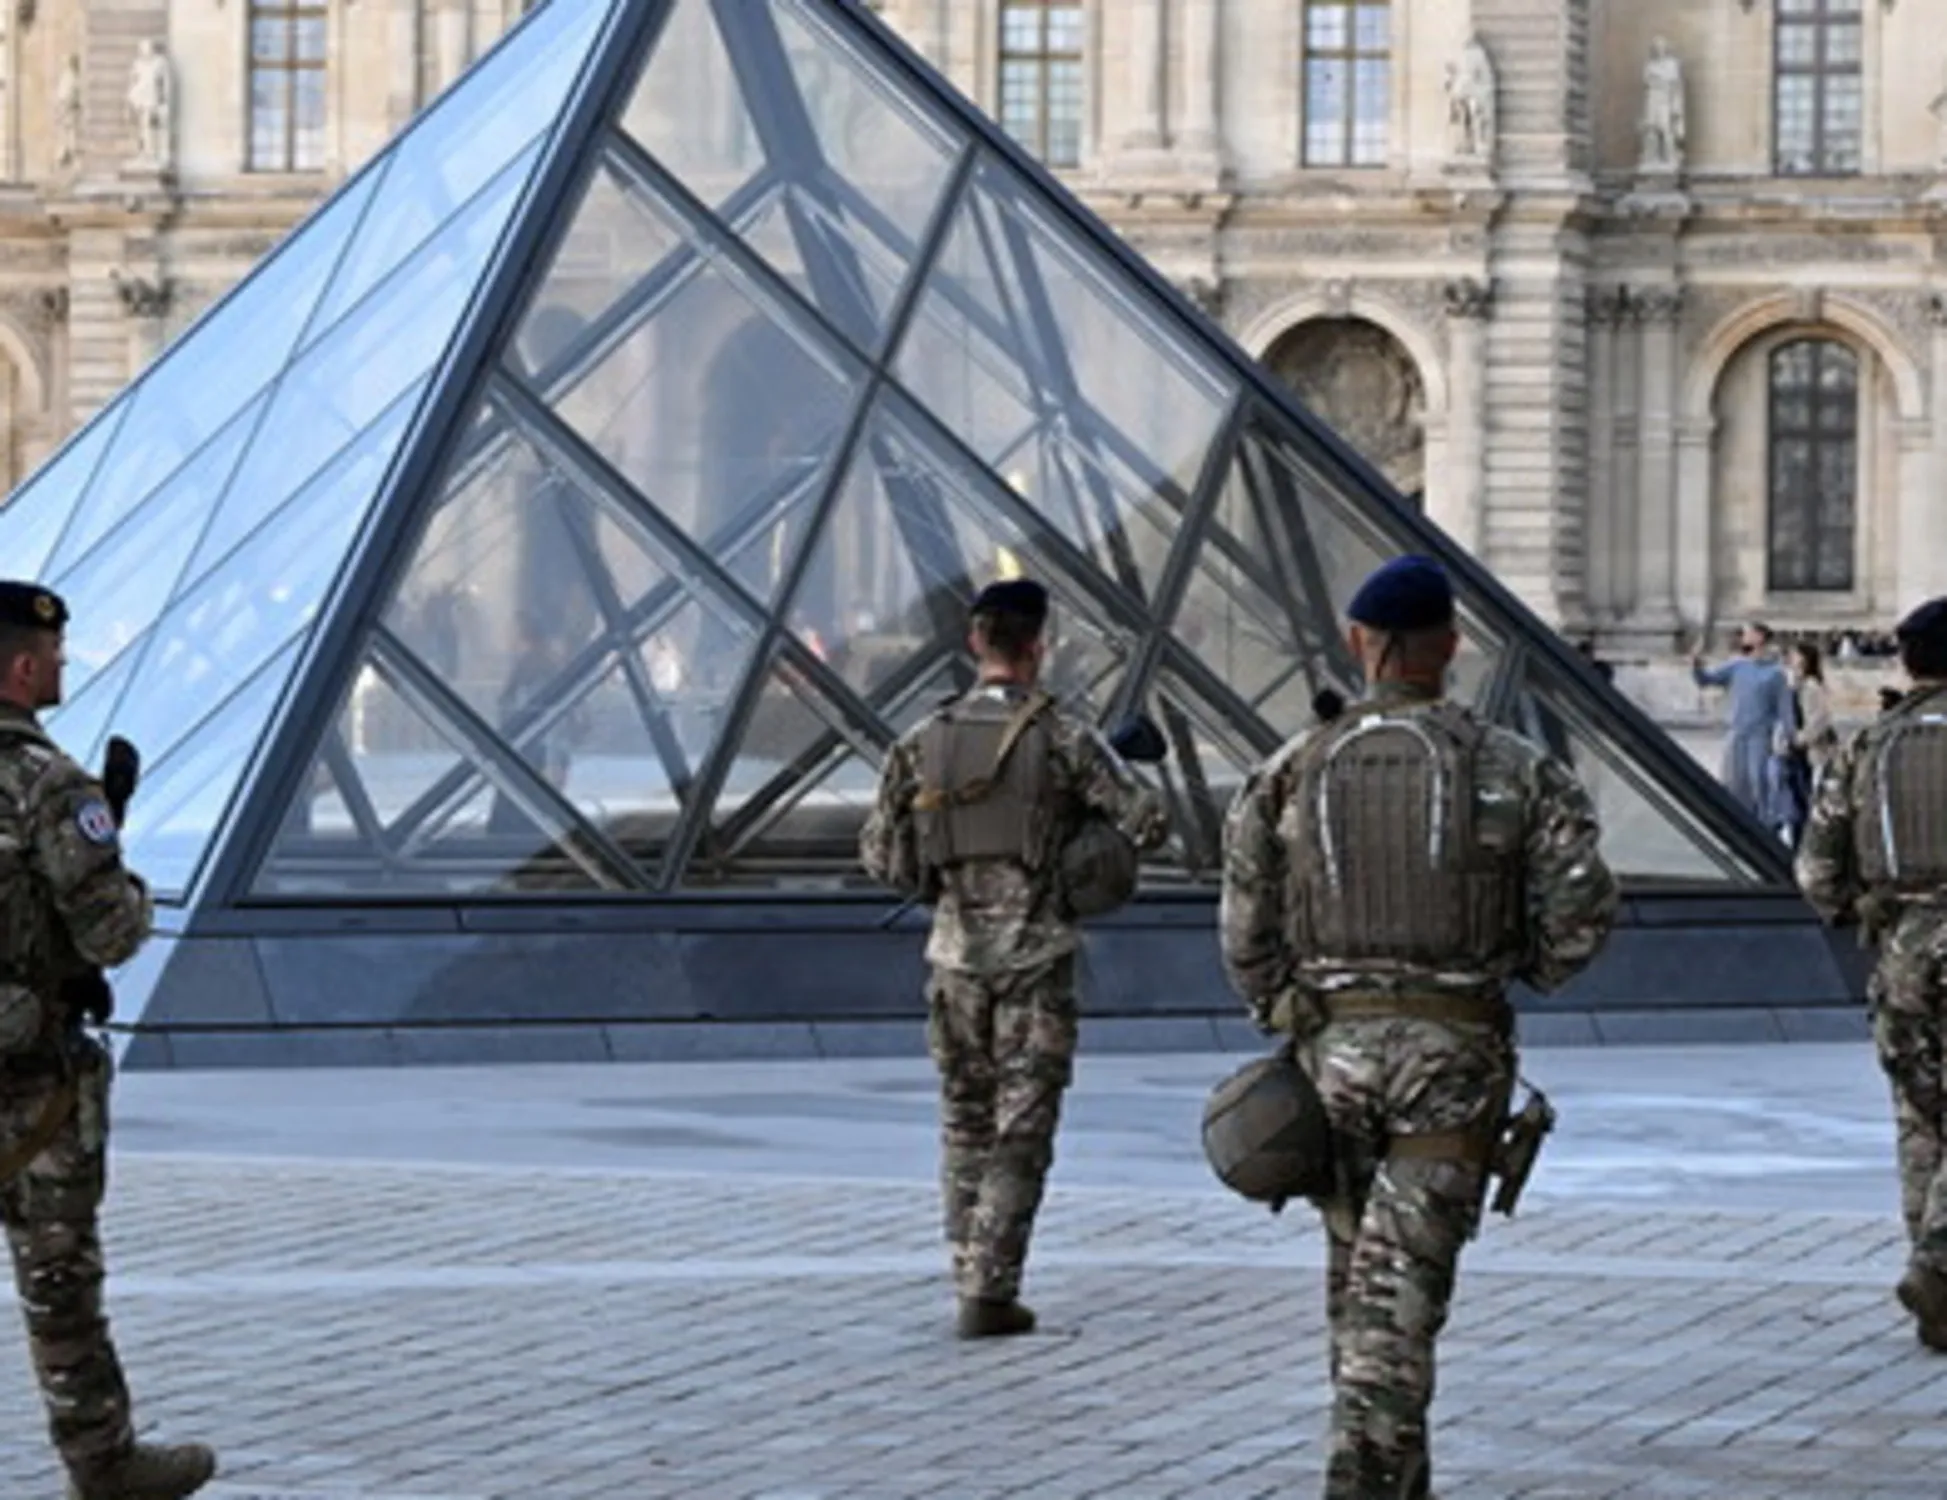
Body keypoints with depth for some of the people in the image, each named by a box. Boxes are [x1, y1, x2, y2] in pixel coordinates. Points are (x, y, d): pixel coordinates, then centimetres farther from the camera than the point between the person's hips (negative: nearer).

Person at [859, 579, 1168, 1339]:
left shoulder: (924, 743, 1)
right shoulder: (1064, 740, -9)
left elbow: (881, 856, 5)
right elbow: (1148, 822, -12)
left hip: (956, 954, 3)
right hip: (1036, 957, -3)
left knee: (964, 1123, 16)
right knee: (1020, 1133, 0)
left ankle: (972, 1277, 16)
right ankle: (990, 1294, -5)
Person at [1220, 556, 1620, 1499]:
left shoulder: (1292, 774, 2)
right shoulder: (1510, 770, -2)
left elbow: (1245, 935, 0)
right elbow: (1583, 907, -9)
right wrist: (1530, 966, 11)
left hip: (1332, 1044, 2)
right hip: (1454, 1050, -2)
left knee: (1356, 1276, 18)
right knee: (1401, 1288, -4)